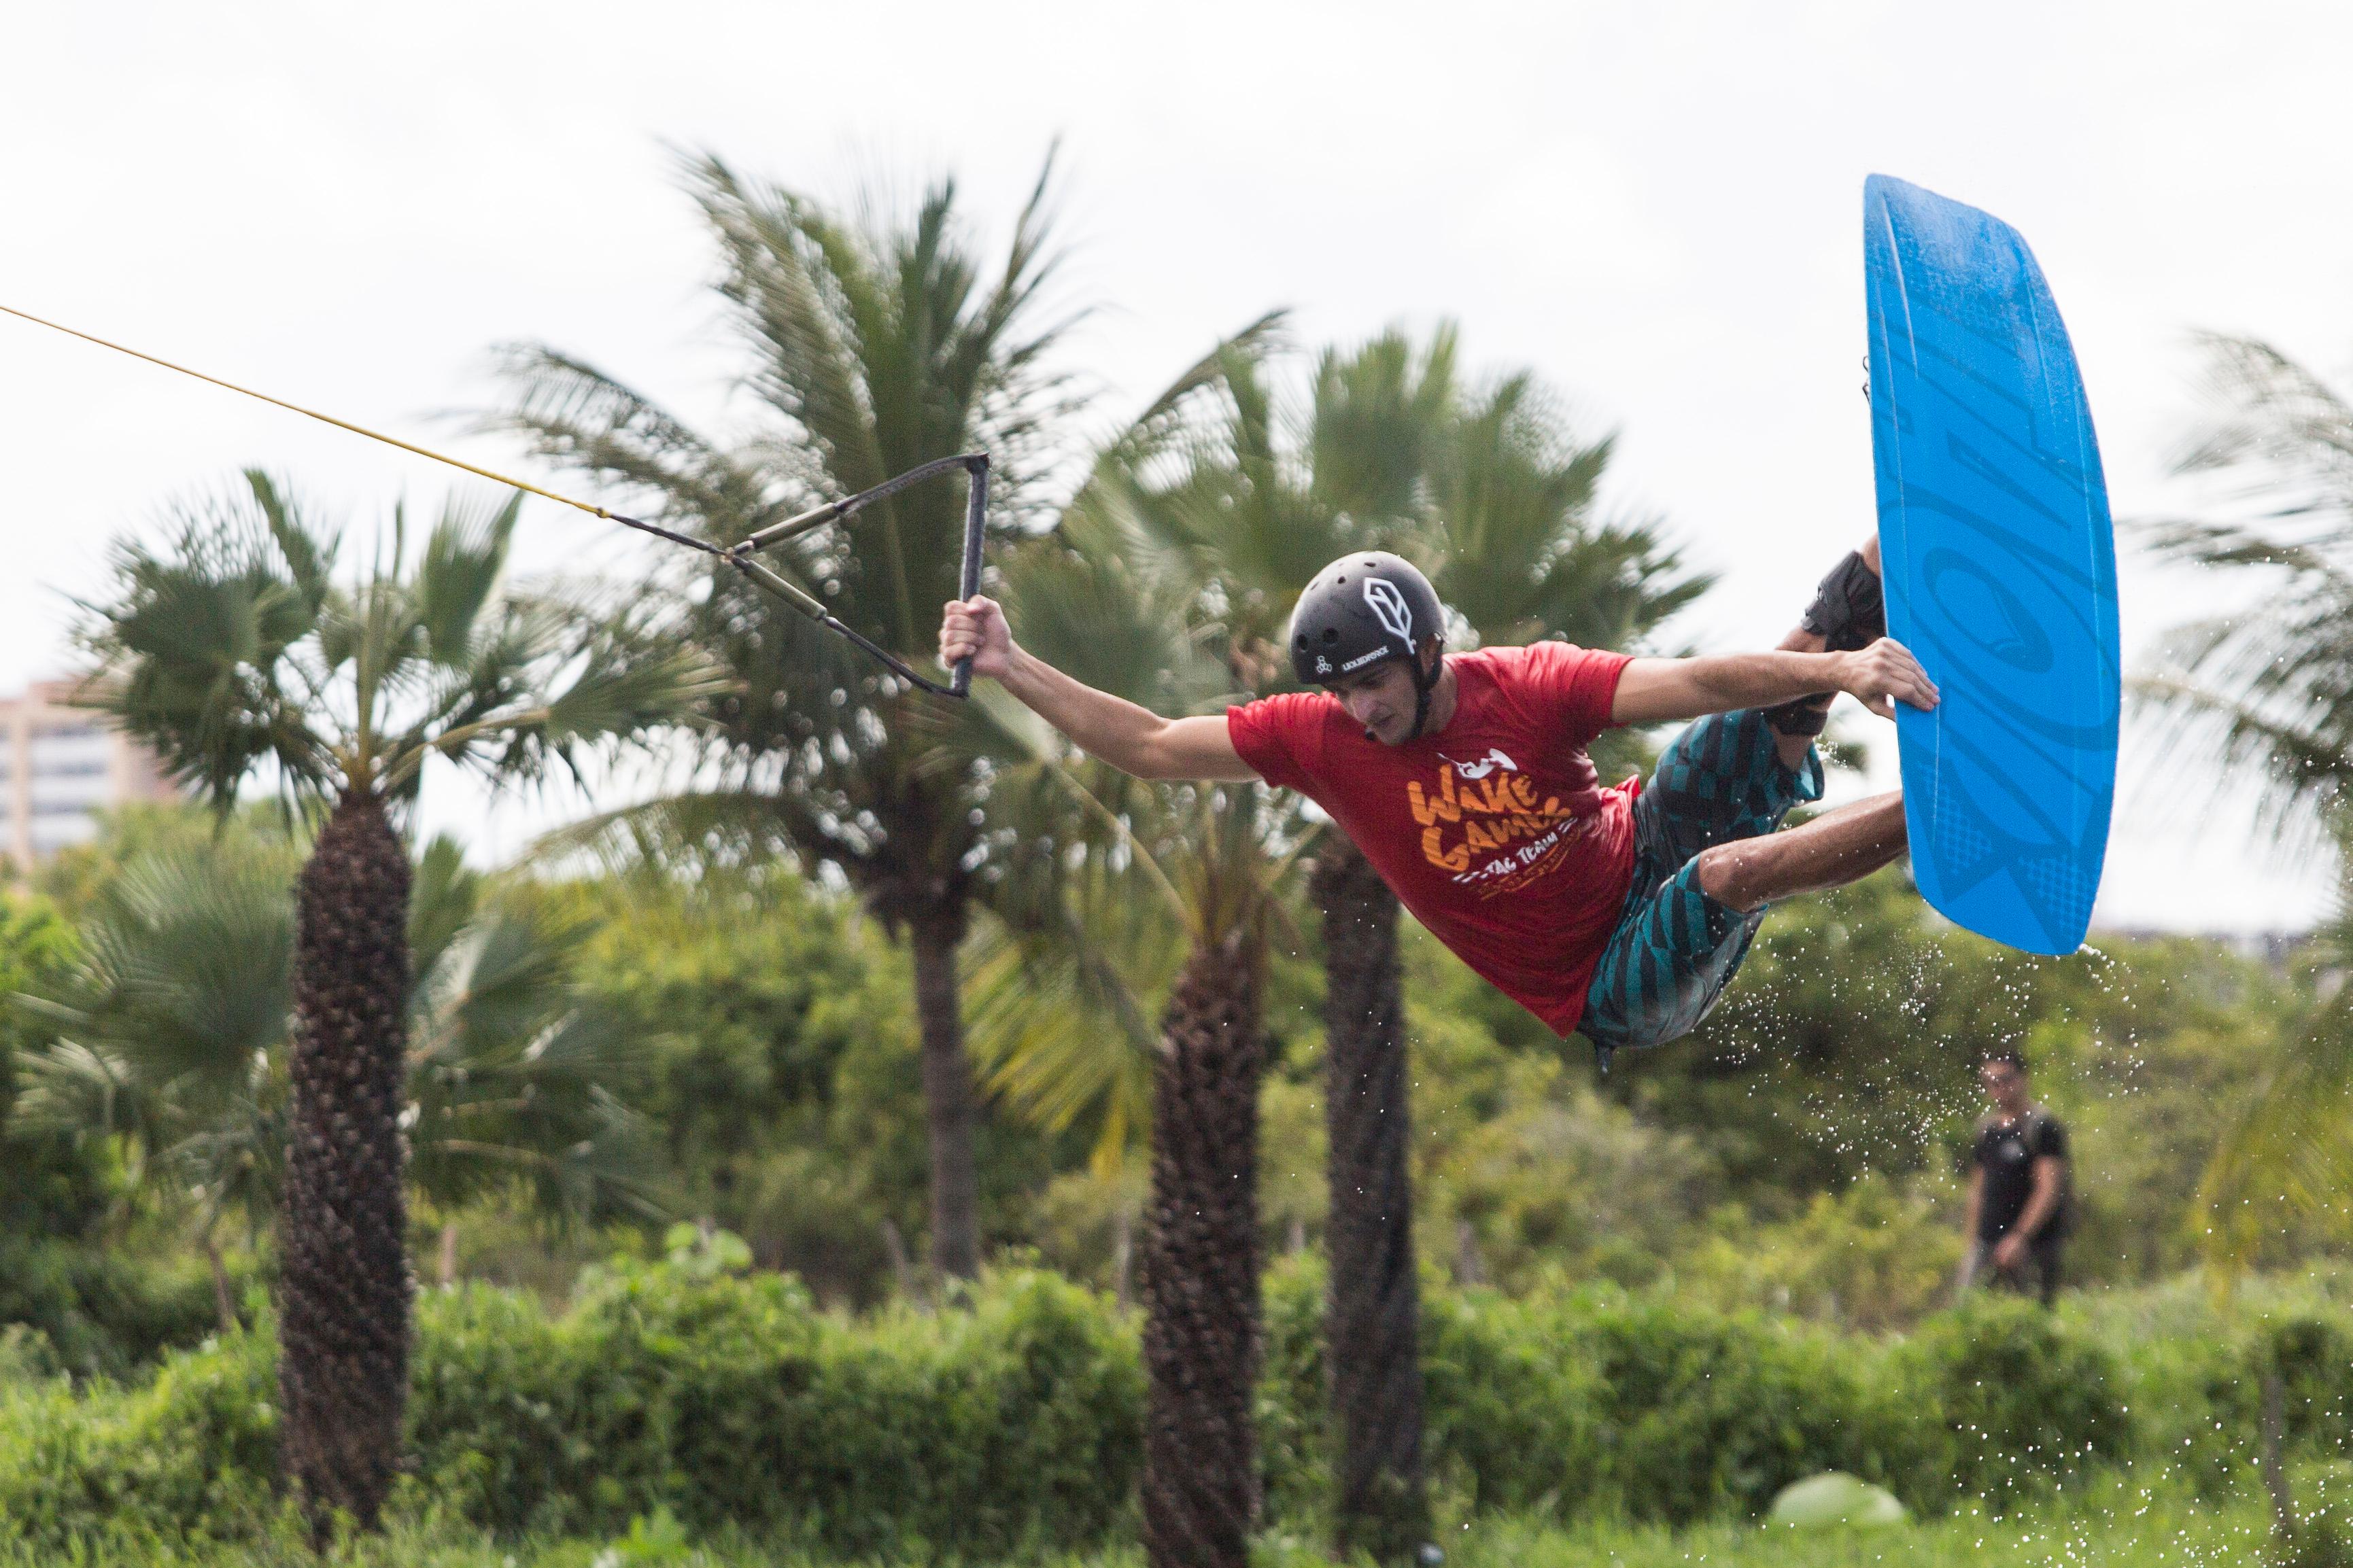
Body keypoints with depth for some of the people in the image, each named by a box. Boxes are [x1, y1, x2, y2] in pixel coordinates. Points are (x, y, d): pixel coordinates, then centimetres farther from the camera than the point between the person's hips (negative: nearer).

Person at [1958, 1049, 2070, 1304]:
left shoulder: (2042, 1127, -6)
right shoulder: (1987, 1128, 17)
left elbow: (2049, 1191, -13)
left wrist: (2019, 1237, -19)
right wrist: (1972, 1245, 16)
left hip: (2031, 1247, -7)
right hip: (1987, 1244, 7)